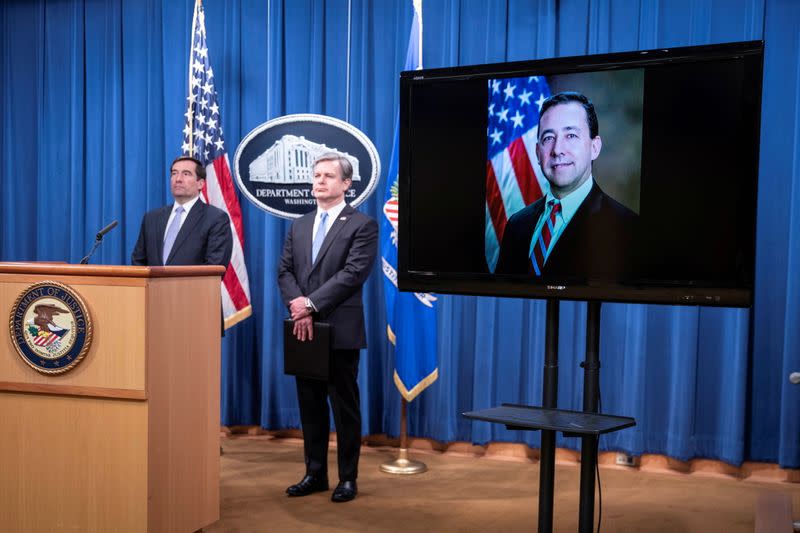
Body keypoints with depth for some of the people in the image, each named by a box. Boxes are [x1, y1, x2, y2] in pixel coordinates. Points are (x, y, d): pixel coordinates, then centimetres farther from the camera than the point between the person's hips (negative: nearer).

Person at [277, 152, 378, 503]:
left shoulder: (362, 225, -3)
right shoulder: (299, 226, 15)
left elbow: (353, 274, -14)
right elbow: (284, 271, 8)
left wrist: (311, 303, -17)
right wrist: (298, 307, -10)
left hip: (340, 330, -5)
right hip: (305, 330, 5)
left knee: (344, 405, 3)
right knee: (310, 404, 11)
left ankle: (348, 478, 14)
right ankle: (315, 474, 22)